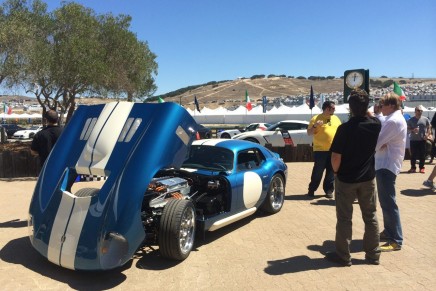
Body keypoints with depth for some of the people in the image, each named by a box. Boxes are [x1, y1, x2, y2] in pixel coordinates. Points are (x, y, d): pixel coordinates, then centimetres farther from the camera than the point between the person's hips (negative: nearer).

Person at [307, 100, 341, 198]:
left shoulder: (336, 118, 13)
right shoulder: (316, 118, -4)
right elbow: (309, 133, -5)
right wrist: (315, 126, -23)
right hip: (320, 150, -5)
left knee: (331, 172, 7)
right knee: (317, 172, 0)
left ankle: (329, 190, 17)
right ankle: (311, 190, 13)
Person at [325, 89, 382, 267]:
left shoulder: (345, 128, -19)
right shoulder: (375, 124, -5)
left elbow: (336, 157, -18)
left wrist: (336, 171, -1)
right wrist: (366, 110, 12)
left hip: (346, 179, -4)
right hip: (368, 178, 4)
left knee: (344, 218, 7)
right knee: (370, 216, 16)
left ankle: (343, 256, 17)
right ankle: (373, 254, 25)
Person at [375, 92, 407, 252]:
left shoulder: (393, 121, -18)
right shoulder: (396, 118, 16)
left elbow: (376, 143, -19)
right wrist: (380, 145, -7)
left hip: (387, 165, -11)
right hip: (387, 164, 11)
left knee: (388, 202, -7)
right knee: (385, 201, 18)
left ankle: (396, 240, -1)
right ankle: (389, 231, 30)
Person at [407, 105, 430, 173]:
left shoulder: (425, 119, 5)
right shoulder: (411, 120, 3)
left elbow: (428, 128, 9)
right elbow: (408, 128, 4)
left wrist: (427, 134, -9)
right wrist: (413, 130, -16)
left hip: (422, 140, 0)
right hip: (413, 140, 0)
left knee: (422, 154, 3)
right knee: (413, 154, 2)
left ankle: (422, 167, 12)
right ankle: (413, 167, 10)